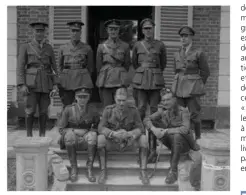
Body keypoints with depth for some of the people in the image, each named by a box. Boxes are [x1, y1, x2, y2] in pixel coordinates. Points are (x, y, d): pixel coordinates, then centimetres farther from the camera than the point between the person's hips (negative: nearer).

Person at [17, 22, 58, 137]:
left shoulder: (49, 48, 12)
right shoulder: (25, 47, 5)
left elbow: (53, 67, 11)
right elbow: (20, 67, 0)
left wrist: (55, 84, 0)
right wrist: (22, 85, -11)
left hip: (45, 83, 2)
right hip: (31, 83, -2)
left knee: (44, 111, 3)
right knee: (30, 111, -6)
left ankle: (42, 135, 13)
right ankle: (29, 135, 6)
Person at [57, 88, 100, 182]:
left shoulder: (92, 111, 5)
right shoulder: (68, 109, 1)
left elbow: (98, 127, 10)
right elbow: (61, 128, 2)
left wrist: (90, 131, -10)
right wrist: (74, 131, -12)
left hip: (86, 141, 1)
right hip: (71, 141, 0)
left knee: (92, 135, -32)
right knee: (70, 134, -34)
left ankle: (89, 170, -29)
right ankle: (74, 168, -24)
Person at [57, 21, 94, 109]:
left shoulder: (87, 48, 6)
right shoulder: (63, 48, 8)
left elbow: (90, 67, 13)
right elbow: (59, 66, 17)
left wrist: (84, 76, 7)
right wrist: (63, 77, 9)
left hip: (82, 80, -1)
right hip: (66, 81, 1)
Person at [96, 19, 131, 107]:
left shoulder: (125, 46, 6)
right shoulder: (101, 46, 5)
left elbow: (127, 65, 13)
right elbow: (98, 66, 11)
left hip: (120, 81, 0)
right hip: (105, 81, 0)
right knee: (107, 108, -1)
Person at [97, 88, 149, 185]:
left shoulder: (133, 110, -8)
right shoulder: (108, 110, -7)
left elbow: (140, 129, -11)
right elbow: (101, 128, -15)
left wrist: (128, 134, -33)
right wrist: (114, 133, -35)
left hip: (129, 143, 0)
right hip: (112, 143, 0)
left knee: (143, 138, -27)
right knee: (100, 138, -30)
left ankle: (143, 172, -19)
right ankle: (103, 171, -21)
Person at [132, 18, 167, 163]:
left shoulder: (161, 45, 6)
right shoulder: (137, 45, 9)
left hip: (156, 82, -1)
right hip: (140, 81, 1)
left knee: (154, 114, -3)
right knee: (140, 113, -5)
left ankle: (153, 148, 2)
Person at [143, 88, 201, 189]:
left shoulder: (183, 111, -15)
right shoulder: (163, 112, -1)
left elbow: (185, 129, -30)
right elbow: (146, 119, -4)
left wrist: (166, 131, -33)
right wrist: (153, 128, -25)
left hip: (185, 143, -4)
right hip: (172, 143, 4)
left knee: (177, 136, -36)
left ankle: (173, 170, -25)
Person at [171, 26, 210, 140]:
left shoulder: (198, 53, -2)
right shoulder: (177, 55, 11)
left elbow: (205, 72, 2)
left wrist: (198, 86, 5)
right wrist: (179, 84, 13)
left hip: (193, 88, -4)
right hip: (179, 88, 4)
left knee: (194, 114, -1)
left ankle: (196, 140, 12)